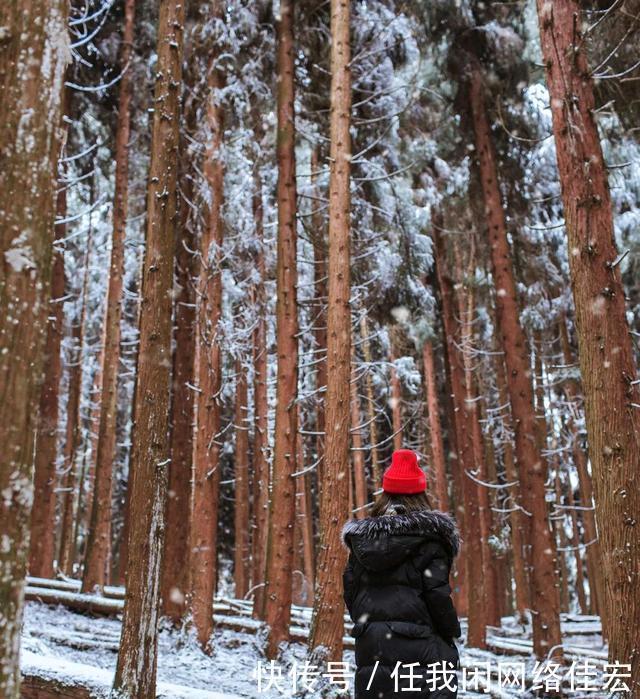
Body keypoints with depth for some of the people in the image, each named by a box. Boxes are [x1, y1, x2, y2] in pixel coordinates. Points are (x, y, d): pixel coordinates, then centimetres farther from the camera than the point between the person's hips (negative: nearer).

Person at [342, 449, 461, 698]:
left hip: (370, 648, 5)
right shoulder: (429, 536, -7)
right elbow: (437, 594, -12)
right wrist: (451, 631, 3)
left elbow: (350, 593, 9)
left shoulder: (361, 537, 6)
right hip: (419, 648, -4)